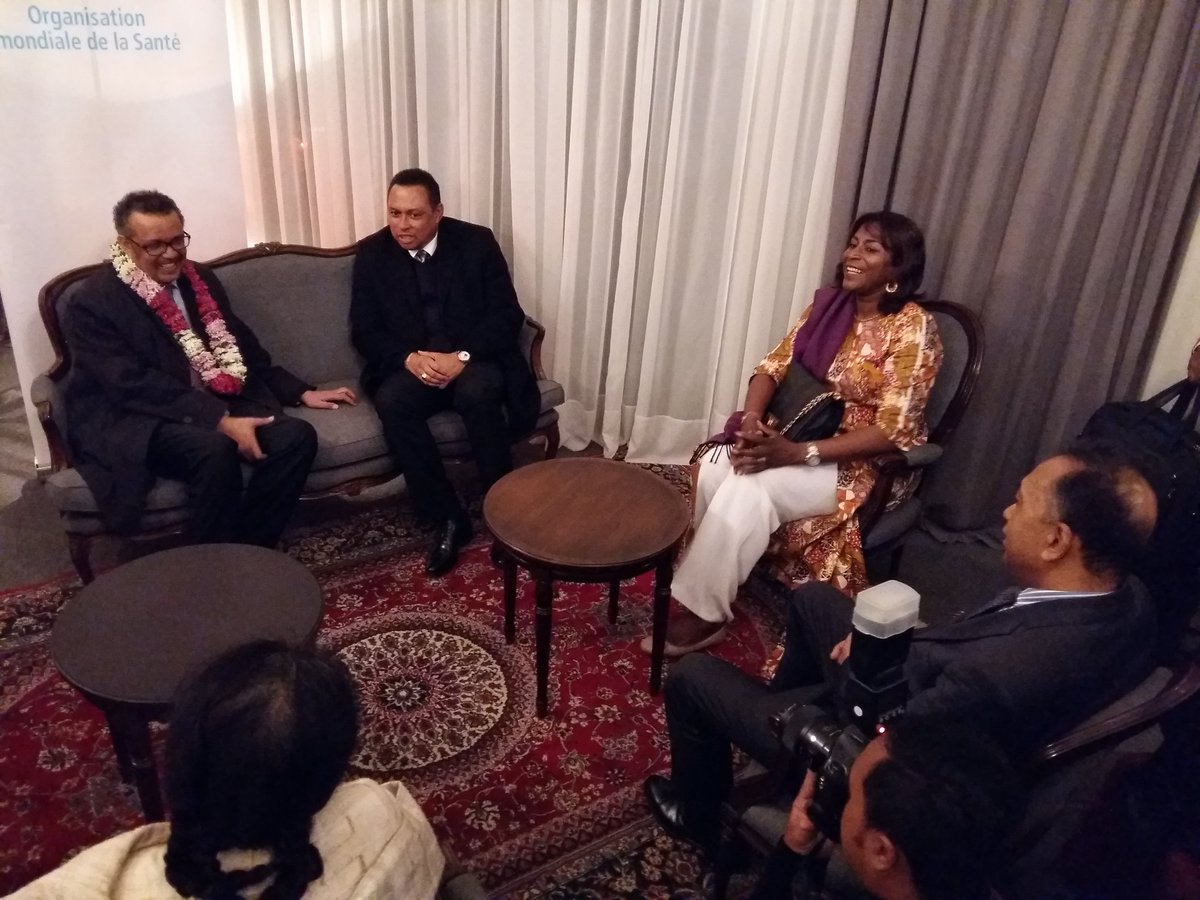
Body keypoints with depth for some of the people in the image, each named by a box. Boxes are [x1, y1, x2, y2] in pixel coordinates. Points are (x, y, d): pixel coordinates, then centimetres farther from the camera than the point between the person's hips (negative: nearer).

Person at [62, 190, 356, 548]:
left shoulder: (200, 279, 12)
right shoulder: (92, 303, -8)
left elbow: (242, 347, 20)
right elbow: (135, 384, -20)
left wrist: (301, 392, 11)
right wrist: (220, 421, -29)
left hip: (215, 404, 6)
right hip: (135, 420, -6)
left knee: (296, 436, -20)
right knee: (215, 449, -37)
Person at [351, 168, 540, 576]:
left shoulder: (477, 242, -1)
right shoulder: (372, 253, 3)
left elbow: (507, 315, -5)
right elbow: (364, 330, 1)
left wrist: (462, 356, -21)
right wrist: (409, 358, -19)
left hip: (473, 360, -1)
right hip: (409, 366, 2)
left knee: (478, 393, -35)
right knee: (391, 402, -31)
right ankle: (447, 519, -22)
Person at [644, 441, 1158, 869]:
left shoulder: (1002, 674, -43)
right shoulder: (1126, 599, -16)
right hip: (931, 698, 8)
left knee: (693, 676, 8)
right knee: (812, 599, 25)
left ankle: (699, 816, 35)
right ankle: (777, 707, 47)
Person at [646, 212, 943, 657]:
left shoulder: (913, 329, -16)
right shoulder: (828, 305, 4)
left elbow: (891, 431, -21)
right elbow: (773, 366, 5)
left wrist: (796, 454, -28)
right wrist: (752, 418, -18)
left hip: (866, 464, -6)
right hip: (807, 434, 6)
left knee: (749, 488, -29)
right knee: (716, 467, -22)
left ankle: (704, 614, -16)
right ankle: (710, 582, -9)